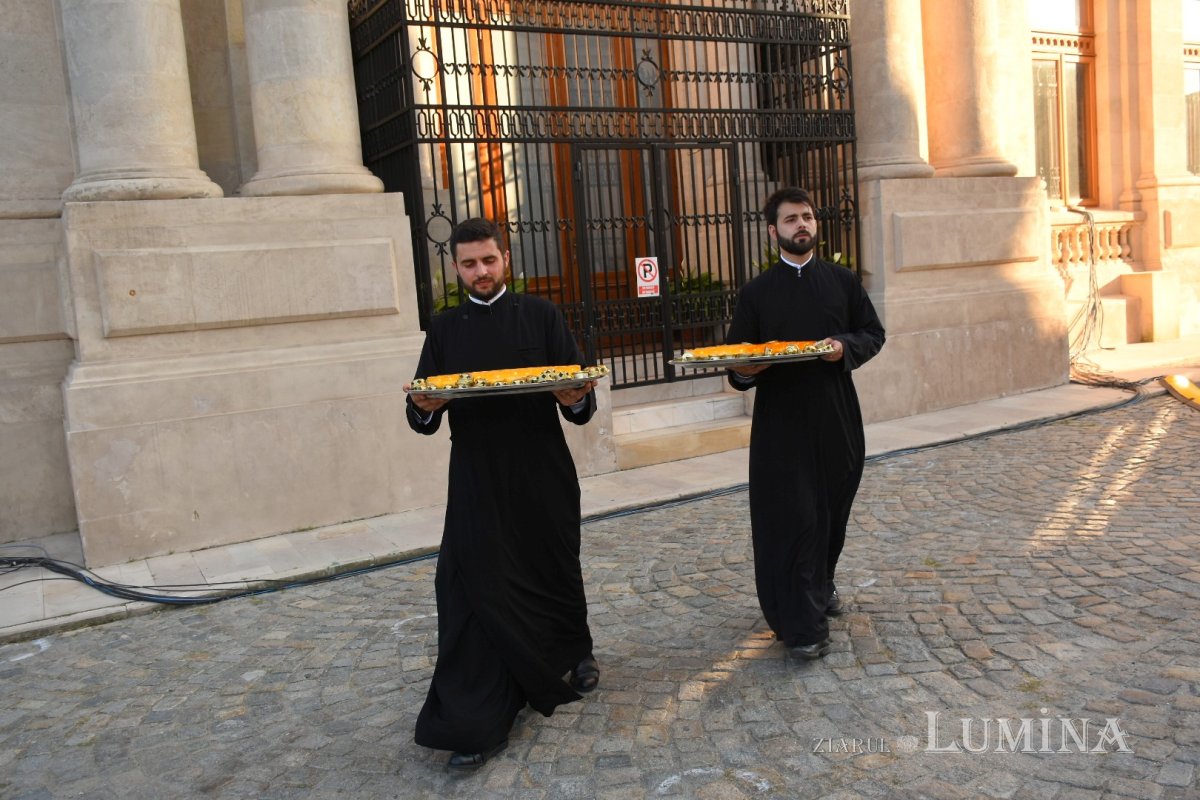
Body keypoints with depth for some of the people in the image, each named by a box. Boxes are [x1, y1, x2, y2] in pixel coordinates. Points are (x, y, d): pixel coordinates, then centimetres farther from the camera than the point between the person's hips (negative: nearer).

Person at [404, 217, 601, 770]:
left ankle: (574, 656, 44)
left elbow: (579, 393, -2)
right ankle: (476, 722, 2)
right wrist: (424, 408, -19)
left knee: (556, 572, 14)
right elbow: (423, 416, 5)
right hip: (476, 479, 1)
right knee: (475, 585, -5)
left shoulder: (540, 316, 3)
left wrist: (575, 399, -25)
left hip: (543, 475, 0)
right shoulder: (445, 329, 8)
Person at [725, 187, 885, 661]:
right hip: (781, 422, -3)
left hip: (837, 419, 3)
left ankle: (821, 585, 39)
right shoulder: (756, 293, 2)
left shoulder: (843, 281, 8)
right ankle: (803, 624, 2)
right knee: (793, 518, -5)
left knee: (833, 511, 14)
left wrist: (846, 348, -11)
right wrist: (746, 370, -20)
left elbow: (874, 333, 10)